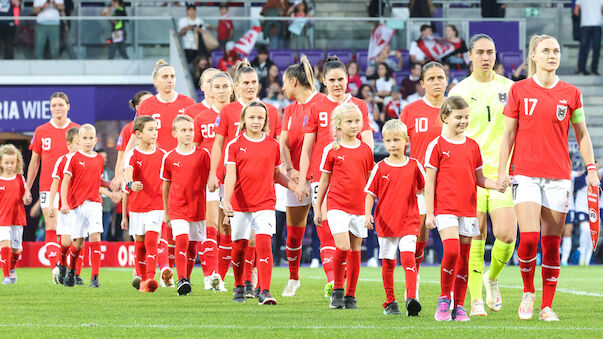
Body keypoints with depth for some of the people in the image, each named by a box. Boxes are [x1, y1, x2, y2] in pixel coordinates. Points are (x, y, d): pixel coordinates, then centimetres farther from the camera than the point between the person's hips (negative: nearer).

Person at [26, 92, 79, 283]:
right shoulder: (41, 132, 5)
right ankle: (55, 269, -14)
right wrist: (27, 188, 11)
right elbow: (34, 162, 12)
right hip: (48, 186, 0)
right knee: (51, 228, -10)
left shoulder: (77, 130, 4)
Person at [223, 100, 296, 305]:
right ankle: (239, 287, 28)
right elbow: (230, 176, -8)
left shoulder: (273, 145, 7)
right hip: (240, 204, 0)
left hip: (265, 203, 0)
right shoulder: (234, 145, 0)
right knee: (239, 246, 6)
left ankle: (264, 292, -17)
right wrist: (226, 201, -21)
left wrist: (296, 188, 5)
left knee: (264, 243, -14)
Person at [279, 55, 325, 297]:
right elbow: (283, 143, 8)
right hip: (296, 177, 6)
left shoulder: (322, 102, -5)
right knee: (293, 232, 7)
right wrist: (290, 169, -9)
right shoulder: (290, 109, 15)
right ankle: (293, 279, 21)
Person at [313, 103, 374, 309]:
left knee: (355, 251, 5)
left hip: (359, 207, 3)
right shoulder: (331, 150, 0)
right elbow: (324, 180, 7)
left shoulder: (366, 150, 7)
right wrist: (317, 207, 7)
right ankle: (337, 289, 1)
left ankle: (351, 296, 13)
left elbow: (370, 181, 15)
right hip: (337, 205, -3)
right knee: (343, 247, -16)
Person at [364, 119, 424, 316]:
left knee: (408, 256, -17)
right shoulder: (380, 168, 1)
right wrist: (367, 213, -12)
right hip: (386, 222, 1)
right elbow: (370, 194, 2)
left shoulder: (414, 165, 2)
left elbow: (424, 188, 14)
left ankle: (411, 298, -24)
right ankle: (390, 302, 18)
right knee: (388, 261, 7)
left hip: (409, 221, -1)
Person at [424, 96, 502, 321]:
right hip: (445, 208, -5)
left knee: (464, 257, 5)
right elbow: (429, 182, -1)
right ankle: (444, 299, -4)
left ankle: (459, 306, 12)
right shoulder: (437, 146, -1)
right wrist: (429, 213, -6)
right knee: (451, 251, -20)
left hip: (468, 210, 5)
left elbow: (479, 178, 18)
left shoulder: (472, 146, 12)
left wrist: (496, 184, -3)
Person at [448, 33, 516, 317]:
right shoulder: (459, 91, 3)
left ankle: (492, 278, 20)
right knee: (475, 236, -6)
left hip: (502, 171, 1)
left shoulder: (509, 88, 8)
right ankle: (476, 300, 2)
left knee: (506, 235, -10)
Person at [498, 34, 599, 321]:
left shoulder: (571, 93, 6)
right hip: (526, 173, -1)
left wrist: (591, 168, 3)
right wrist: (502, 170, 0)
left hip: (558, 175, 2)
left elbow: (581, 134, 12)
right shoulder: (519, 90, 3)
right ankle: (528, 292, 8)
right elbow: (508, 134, 6)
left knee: (552, 244, 1)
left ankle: (547, 306, 9)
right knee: (529, 238, -16)